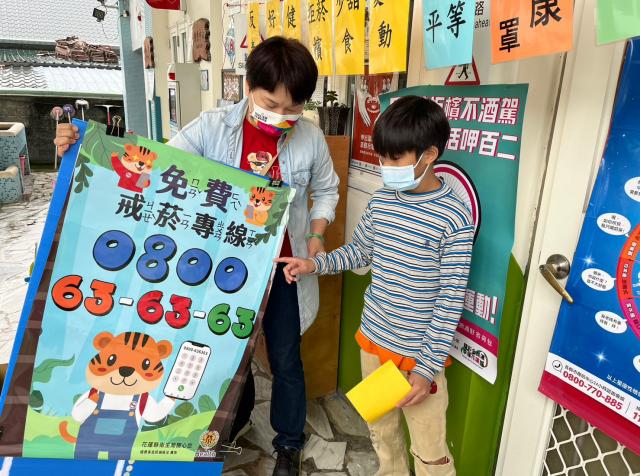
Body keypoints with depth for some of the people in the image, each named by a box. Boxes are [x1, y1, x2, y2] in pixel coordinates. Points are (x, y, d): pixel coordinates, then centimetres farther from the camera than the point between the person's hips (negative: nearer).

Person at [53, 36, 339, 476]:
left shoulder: (311, 139, -10)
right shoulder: (212, 127, -12)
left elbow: (325, 191, 7)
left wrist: (317, 235, -7)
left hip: (283, 269, 0)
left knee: (285, 359, 14)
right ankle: (235, 420, 54)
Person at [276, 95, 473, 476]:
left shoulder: (454, 220, -19)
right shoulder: (380, 201, -2)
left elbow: (451, 300, -17)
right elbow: (359, 252, 14)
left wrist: (427, 367, -16)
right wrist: (314, 264, 0)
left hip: (419, 354, -5)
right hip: (373, 339, 6)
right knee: (381, 431, 25)